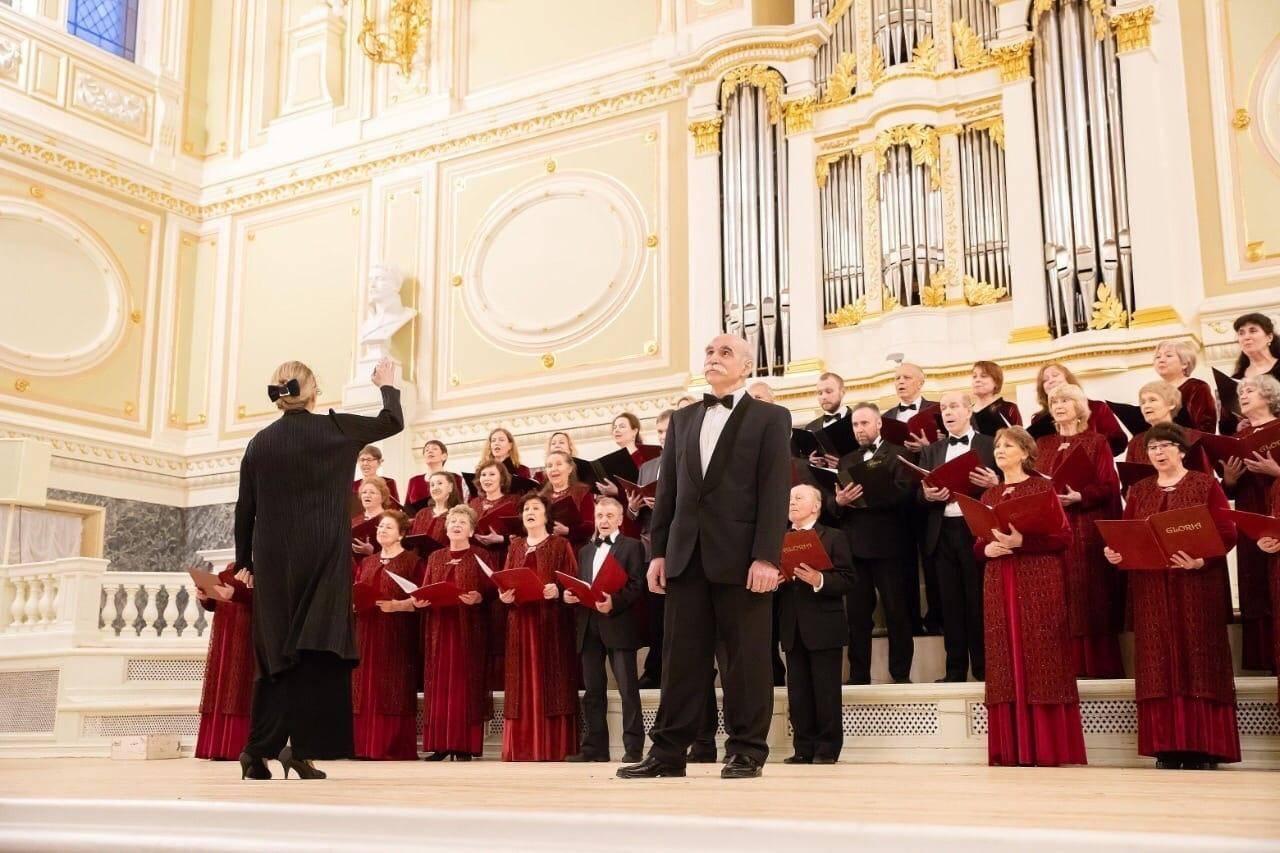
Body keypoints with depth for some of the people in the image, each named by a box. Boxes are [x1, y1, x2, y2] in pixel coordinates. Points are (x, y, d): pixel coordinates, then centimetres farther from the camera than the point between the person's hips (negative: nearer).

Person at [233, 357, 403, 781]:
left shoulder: (260, 443, 5)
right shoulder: (334, 428, -4)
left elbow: (244, 509, 8)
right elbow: (393, 422, 9)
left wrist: (243, 562, 19)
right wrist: (387, 385, 27)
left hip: (272, 560, 4)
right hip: (322, 556, -4)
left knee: (276, 650, 12)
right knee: (317, 648, -2)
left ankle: (259, 750, 13)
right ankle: (302, 745, -10)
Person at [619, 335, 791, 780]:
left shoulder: (770, 418, 4)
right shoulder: (682, 419, 19)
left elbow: (775, 491, -5)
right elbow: (667, 489, 15)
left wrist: (766, 556, -14)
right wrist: (659, 550, 7)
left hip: (740, 555, -4)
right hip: (686, 555, 4)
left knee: (745, 657, 1)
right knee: (681, 656, 5)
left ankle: (746, 751, 10)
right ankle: (669, 751, 10)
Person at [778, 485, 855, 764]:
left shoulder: (833, 538, 2)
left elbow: (846, 581, -7)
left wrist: (819, 580, -21)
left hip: (824, 628, -5)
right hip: (792, 629, 5)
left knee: (826, 693, -1)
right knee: (798, 694, 6)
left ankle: (827, 748, 6)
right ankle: (804, 748, 12)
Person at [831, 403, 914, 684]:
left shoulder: (898, 454, 4)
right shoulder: (847, 460, 20)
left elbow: (903, 493, -13)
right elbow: (833, 501, 11)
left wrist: (865, 499, -20)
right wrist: (839, 501, -11)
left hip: (887, 544, -4)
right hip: (854, 545, 5)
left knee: (896, 611, 0)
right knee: (857, 614, 6)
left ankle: (901, 674, 7)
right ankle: (858, 675, 12)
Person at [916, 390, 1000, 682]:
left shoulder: (990, 445, 5)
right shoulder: (931, 451, 15)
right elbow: (918, 494, 11)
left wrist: (994, 483, -18)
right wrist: (927, 495, -10)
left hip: (976, 530, -3)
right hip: (943, 533, 3)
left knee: (979, 600, -1)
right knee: (951, 602, 5)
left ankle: (983, 667, 9)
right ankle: (955, 669, 11)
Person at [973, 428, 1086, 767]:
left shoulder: (1043, 487, 0)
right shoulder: (989, 495, 16)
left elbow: (1063, 535, -8)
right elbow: (977, 545, 16)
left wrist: (1022, 541, -20)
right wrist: (988, 548, -7)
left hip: (1038, 585, -5)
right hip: (999, 587, 5)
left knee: (1039, 663, -6)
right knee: (1006, 665, 3)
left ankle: (1046, 750, -2)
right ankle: (1012, 750, 6)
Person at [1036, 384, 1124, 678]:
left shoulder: (1096, 442, 3)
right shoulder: (1043, 445, 16)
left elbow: (1109, 486, -5)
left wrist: (1079, 496, -20)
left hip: (1088, 531, -4)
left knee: (1090, 597, -4)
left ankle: (1099, 666, 1)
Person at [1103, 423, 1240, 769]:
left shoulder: (1206, 485, 2)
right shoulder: (1138, 490, 13)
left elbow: (1227, 533, -6)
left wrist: (1201, 560, -22)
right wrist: (1114, 552, -11)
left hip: (1196, 586, -3)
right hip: (1151, 588, 3)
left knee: (1197, 659, -3)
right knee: (1159, 663, 2)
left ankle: (1201, 747, 0)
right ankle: (1168, 747, 5)